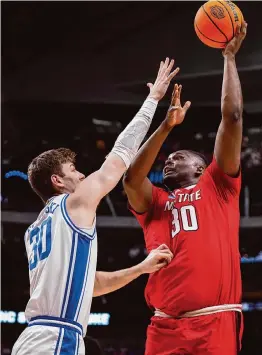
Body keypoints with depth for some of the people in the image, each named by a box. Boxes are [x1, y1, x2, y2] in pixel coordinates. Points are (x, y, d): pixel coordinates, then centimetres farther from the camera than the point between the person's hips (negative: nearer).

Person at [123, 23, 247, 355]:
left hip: (215, 322, -3)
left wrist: (229, 57, 13)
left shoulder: (216, 186, 16)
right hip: (165, 326, 3)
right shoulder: (153, 202, 23)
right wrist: (166, 126, 1)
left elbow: (232, 118, 9)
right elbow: (130, 178, 1)